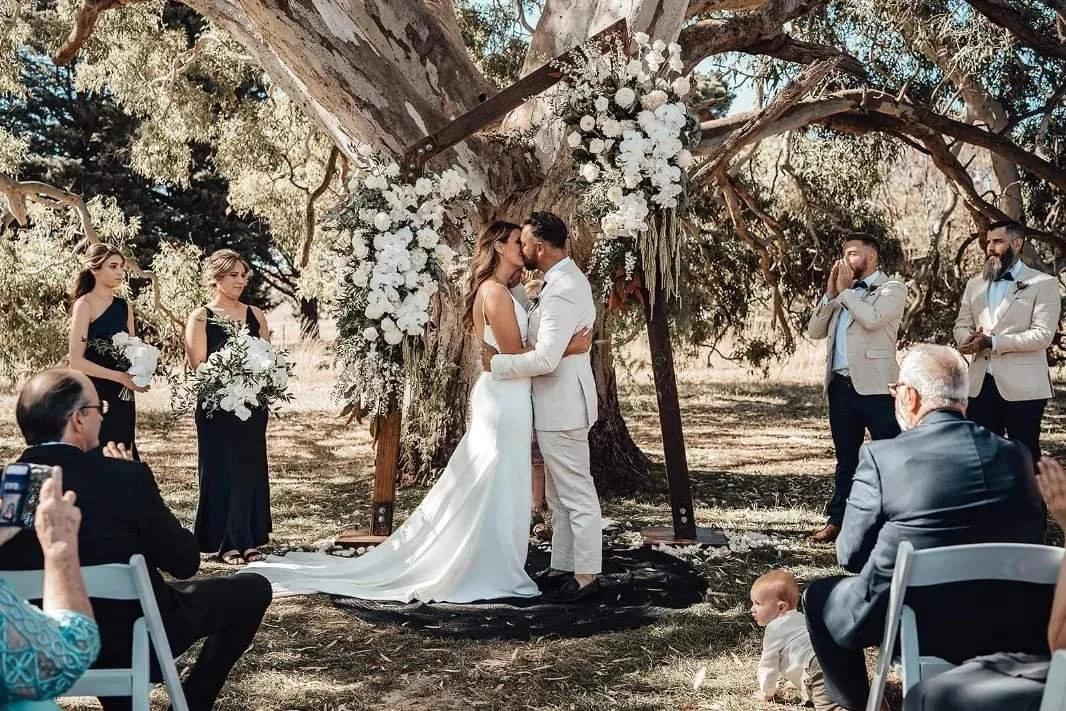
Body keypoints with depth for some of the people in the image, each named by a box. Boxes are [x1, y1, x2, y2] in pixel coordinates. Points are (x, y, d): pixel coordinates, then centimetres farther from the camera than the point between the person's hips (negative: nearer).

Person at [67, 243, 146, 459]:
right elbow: (76, 361, -14)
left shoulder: (124, 306, 11)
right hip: (95, 395, -6)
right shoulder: (85, 304, -7)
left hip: (122, 397, 7)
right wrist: (120, 377, -17)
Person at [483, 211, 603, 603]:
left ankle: (586, 576, 6)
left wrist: (497, 362, -16)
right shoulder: (566, 279, 11)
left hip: (561, 406, -11)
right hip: (558, 405, 11)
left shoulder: (562, 292, -23)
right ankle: (562, 567, 26)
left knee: (577, 495, -2)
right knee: (559, 495, 17)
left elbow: (545, 359, -28)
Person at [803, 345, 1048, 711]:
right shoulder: (1014, 455, -2)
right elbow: (1031, 544, 8)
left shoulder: (881, 456, -13)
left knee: (819, 596, 23)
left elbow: (851, 554, -6)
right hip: (1005, 628, 4)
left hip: (910, 624, -4)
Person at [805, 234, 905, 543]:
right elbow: (815, 331, 12)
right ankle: (837, 520, 19)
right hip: (840, 385, 7)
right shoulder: (843, 292, 18)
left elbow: (873, 319, -20)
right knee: (846, 458, 14)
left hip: (875, 386, -7)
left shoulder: (892, 288, -1)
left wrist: (846, 290, -7)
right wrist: (831, 293, 2)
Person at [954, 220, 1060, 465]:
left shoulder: (1043, 283, -2)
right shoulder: (975, 284, 16)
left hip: (1022, 386, -5)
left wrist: (992, 342, -18)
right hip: (980, 384, 5)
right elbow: (961, 325, 14)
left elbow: (1043, 334, -12)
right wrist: (969, 339, -12)